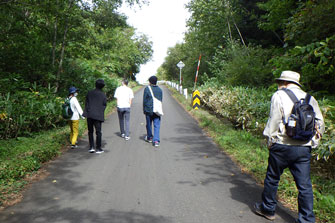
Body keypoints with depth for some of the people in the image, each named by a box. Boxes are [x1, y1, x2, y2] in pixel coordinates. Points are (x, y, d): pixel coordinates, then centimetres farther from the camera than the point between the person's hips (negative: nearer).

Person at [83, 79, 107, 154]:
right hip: (98, 115, -2)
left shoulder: (90, 93, 4)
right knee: (98, 132, 5)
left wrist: (87, 112, 14)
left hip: (89, 115, 2)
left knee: (90, 131, 14)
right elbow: (104, 105, 2)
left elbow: (86, 103, 7)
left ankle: (91, 147, 11)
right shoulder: (103, 95, -2)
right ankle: (98, 148, 8)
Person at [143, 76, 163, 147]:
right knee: (157, 125, 0)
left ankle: (149, 137, 31)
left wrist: (144, 110, 4)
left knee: (149, 124, 15)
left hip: (148, 110, -2)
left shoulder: (147, 88, -6)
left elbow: (144, 100, -4)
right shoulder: (159, 89, 6)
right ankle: (156, 140, -9)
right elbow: (161, 100, 12)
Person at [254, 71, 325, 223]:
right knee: (304, 185, 8)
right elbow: (320, 123, 12)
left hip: (283, 146, -4)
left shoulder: (279, 95, -4)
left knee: (272, 178, 13)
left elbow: (274, 121, -8)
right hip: (305, 148, 4)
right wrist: (313, 143, 19)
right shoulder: (310, 98, 11)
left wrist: (270, 141, 3)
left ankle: (267, 209, 27)